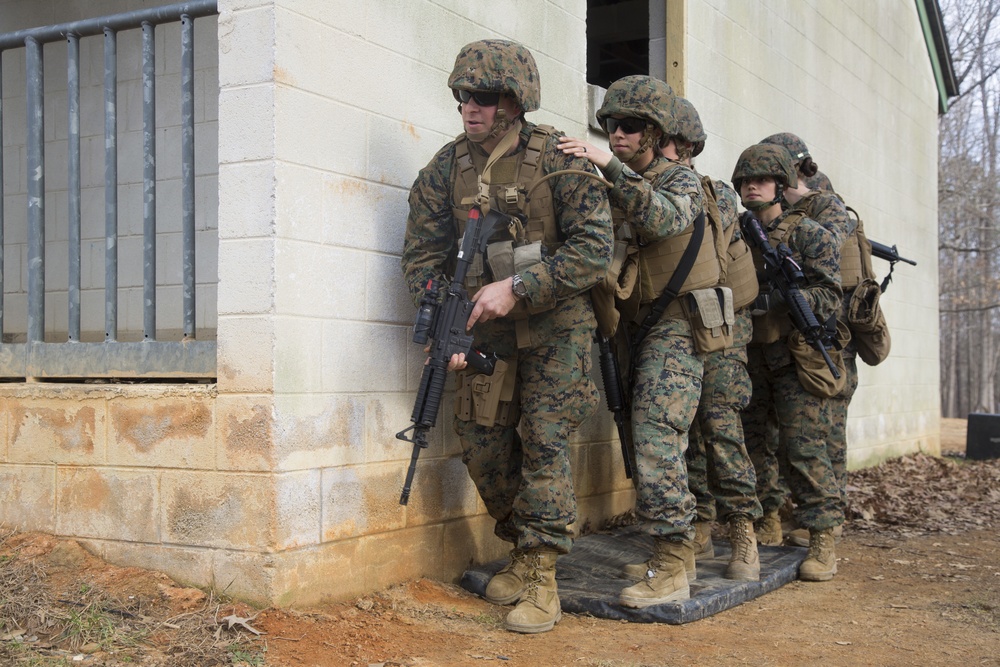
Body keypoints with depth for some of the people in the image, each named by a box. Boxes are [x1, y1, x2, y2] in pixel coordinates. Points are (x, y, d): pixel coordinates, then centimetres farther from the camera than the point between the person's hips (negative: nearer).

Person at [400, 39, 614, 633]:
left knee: (544, 440, -8)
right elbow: (424, 255, 0)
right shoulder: (446, 168, -1)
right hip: (484, 328, 4)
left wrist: (517, 287, -25)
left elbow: (595, 248, -18)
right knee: (482, 443, 5)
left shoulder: (558, 160, -13)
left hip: (554, 325, -4)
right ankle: (520, 549, 25)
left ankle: (542, 579, -2)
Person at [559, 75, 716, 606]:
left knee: (656, 438, -17)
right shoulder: (618, 184, 14)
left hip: (676, 327, -8)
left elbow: (662, 218, -29)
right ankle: (679, 549, 20)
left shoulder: (683, 181, -6)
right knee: (648, 440, 9)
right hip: (637, 325, 8)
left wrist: (610, 165, -34)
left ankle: (671, 571, -15)